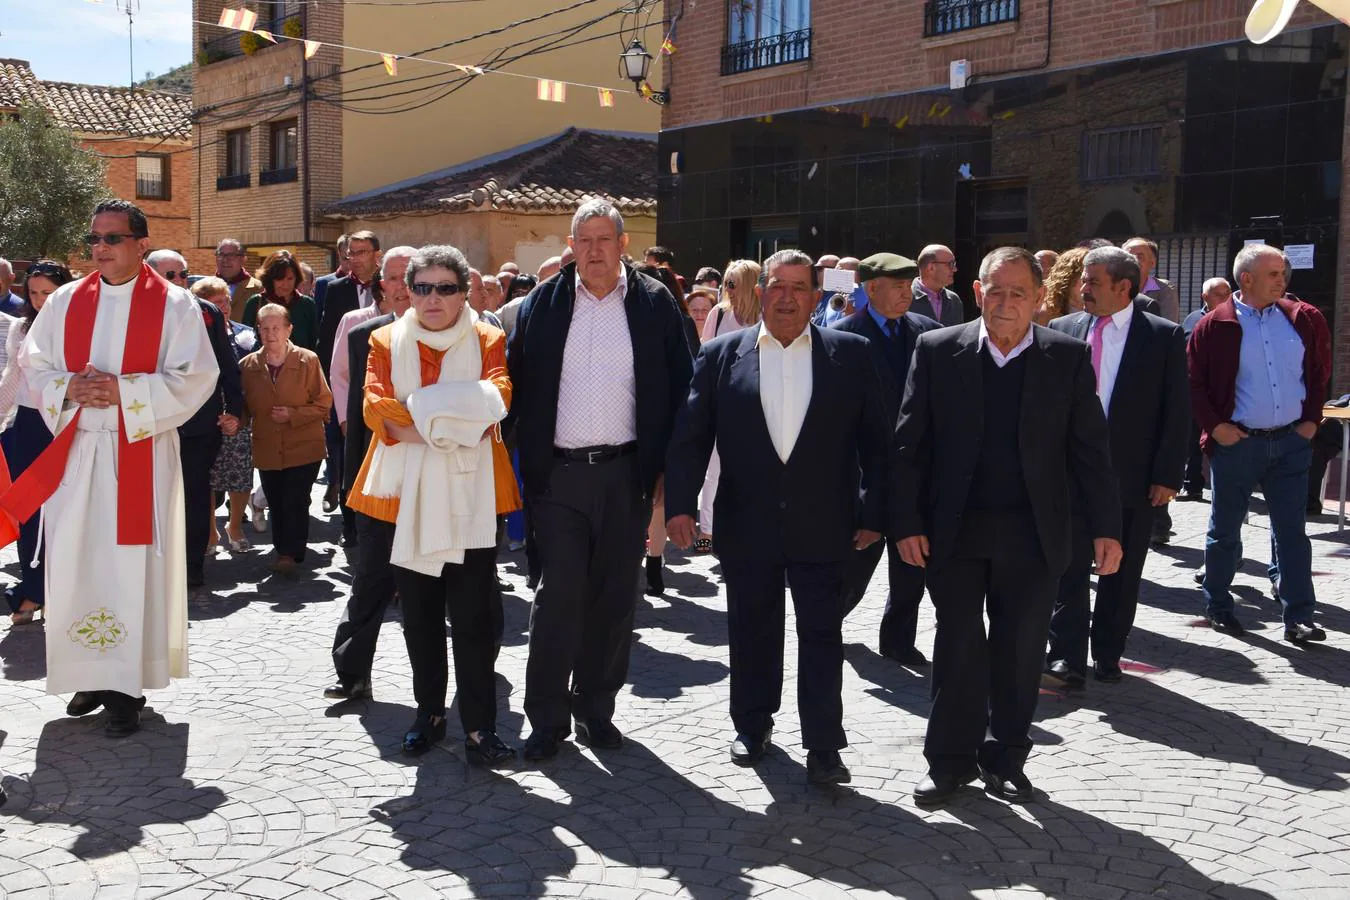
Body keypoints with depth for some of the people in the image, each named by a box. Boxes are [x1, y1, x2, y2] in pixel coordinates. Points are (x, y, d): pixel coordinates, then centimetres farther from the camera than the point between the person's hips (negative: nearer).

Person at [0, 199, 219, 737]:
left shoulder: (173, 305, -2)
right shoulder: (66, 301, 10)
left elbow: (195, 376, -7)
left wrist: (124, 391, -16)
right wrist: (68, 389, -9)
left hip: (141, 453, -4)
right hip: (75, 452, 4)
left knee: (132, 564, -2)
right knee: (76, 562, 5)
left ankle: (127, 686, 5)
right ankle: (92, 674, 19)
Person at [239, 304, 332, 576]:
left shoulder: (308, 360, -6)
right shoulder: (248, 365, 2)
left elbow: (324, 403, -4)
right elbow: (246, 407, 11)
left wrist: (292, 414, -16)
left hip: (304, 448, -3)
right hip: (267, 450, 3)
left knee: (295, 502, -12)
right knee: (276, 505, 9)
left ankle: (291, 554, -5)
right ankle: (283, 552, 22)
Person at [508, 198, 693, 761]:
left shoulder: (654, 305, 4)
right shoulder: (543, 303, 6)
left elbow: (679, 391, 3)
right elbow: (518, 385, 7)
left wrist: (667, 468, -2)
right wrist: (527, 462, 0)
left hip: (627, 474, 1)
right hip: (557, 475, 0)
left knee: (613, 597, 9)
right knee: (559, 594, -3)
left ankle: (596, 709, 23)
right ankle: (547, 717, 9)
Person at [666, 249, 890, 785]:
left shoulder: (851, 354, 2)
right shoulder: (721, 355, 3)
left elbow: (875, 440, 2)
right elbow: (690, 437, 1)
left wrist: (873, 513, -3)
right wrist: (681, 504, -9)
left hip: (823, 526, -1)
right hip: (746, 525, 1)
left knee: (822, 635, 3)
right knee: (752, 631, 14)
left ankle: (823, 746, 12)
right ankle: (753, 725, 32)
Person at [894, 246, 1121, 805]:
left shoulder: (1068, 358, 2)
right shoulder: (937, 351, 0)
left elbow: (1090, 449, 2)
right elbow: (911, 444, -1)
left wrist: (1106, 527, -3)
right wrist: (907, 522, -6)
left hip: (1032, 533, 1)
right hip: (954, 529, -1)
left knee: (1020, 651, 9)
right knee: (958, 648, 5)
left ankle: (1004, 759, 25)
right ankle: (951, 760, 19)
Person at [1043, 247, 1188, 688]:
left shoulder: (1164, 336, -2)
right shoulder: (1063, 330, 5)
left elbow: (1177, 411, -3)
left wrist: (1167, 475, -7)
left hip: (1133, 478, -1)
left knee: (1121, 574, 10)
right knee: (1068, 568, 0)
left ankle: (1107, 657, 24)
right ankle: (1067, 661, 4)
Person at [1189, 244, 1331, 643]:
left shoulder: (1304, 319, 4)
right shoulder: (1215, 326, -6)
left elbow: (1321, 371, 14)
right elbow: (1193, 382, -2)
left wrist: (1312, 419, 6)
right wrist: (1214, 425, -9)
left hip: (1291, 442, 2)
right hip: (1236, 443, -2)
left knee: (1292, 532, 4)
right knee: (1225, 531, 9)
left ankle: (1299, 617, 8)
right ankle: (1218, 606, 25)